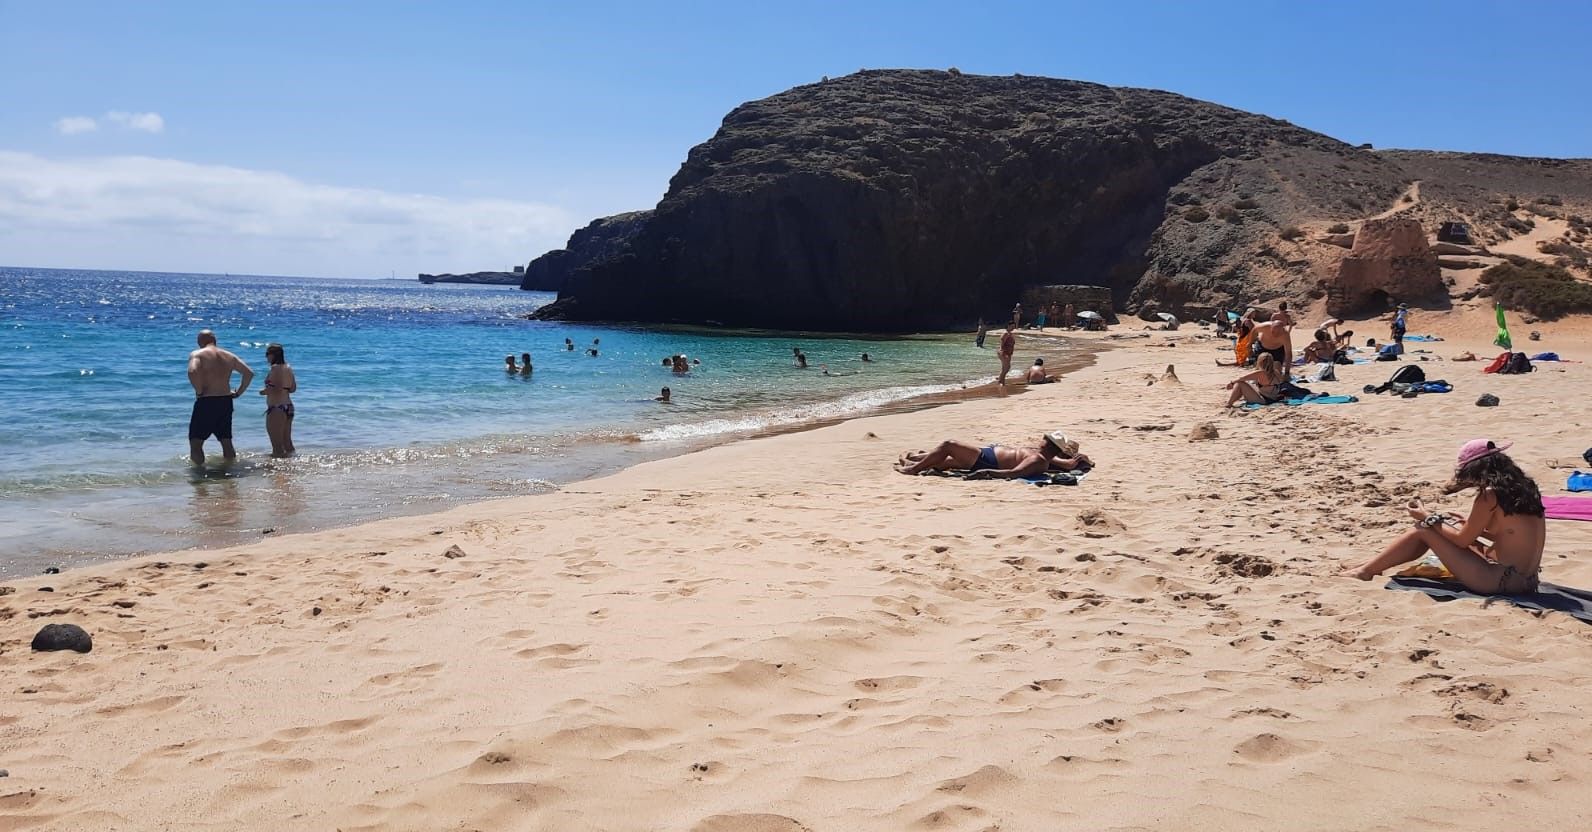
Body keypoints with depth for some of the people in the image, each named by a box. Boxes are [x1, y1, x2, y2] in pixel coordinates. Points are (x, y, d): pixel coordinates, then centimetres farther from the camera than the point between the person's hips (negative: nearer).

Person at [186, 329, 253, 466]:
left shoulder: (197, 354, -5)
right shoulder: (229, 356, 12)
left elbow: (192, 371, -25)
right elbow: (249, 373, 9)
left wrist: (199, 391, -13)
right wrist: (238, 392, 12)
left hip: (206, 402, -5)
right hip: (226, 402, 6)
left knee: (195, 442, 2)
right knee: (227, 442, 15)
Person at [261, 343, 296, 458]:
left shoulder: (276, 368, -14)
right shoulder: (288, 368, 11)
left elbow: (277, 388, -23)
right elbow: (293, 388, 17)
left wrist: (264, 392, -8)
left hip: (276, 407, -9)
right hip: (288, 406, 9)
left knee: (277, 444, -2)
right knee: (287, 441, 16)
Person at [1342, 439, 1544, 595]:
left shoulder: (1489, 495, -16)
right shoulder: (1523, 487, 8)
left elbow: (1463, 540, -7)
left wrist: (1428, 517, 5)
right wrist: (1471, 525, 23)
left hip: (1499, 582, -8)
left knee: (1423, 530, 1)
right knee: (1442, 527, 20)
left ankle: (1366, 571, 13)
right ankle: (1373, 565, 28)